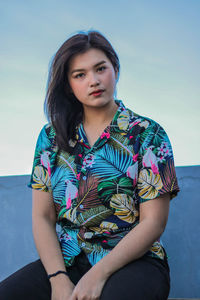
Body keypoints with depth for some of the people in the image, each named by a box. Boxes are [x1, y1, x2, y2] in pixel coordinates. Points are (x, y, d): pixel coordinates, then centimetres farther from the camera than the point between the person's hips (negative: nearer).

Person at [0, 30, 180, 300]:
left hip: (133, 261, -3)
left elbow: (153, 222, -5)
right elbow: (42, 217, 6)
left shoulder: (147, 134, 1)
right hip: (66, 261, 4)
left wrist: (99, 274, -15)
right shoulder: (51, 137, 11)